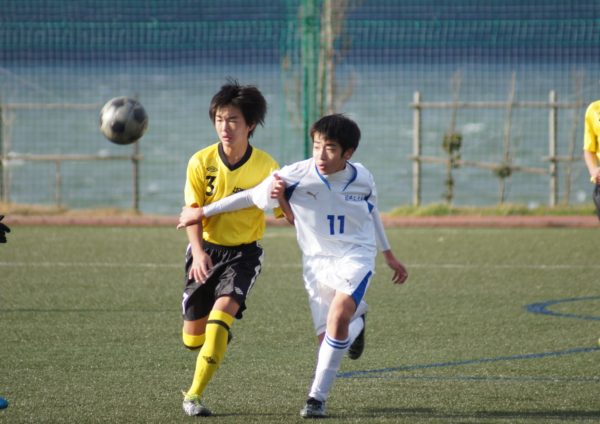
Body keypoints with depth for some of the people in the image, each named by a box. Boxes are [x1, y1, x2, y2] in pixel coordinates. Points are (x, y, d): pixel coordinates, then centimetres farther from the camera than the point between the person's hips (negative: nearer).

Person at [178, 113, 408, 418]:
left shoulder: (362, 179, -7)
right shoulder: (296, 175, -14)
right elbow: (251, 197, -1)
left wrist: (388, 254, 25)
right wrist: (202, 212, 4)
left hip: (354, 258, -1)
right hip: (316, 262, 1)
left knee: (338, 317, -27)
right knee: (327, 339, -3)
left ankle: (317, 397, -14)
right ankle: (357, 320, 37)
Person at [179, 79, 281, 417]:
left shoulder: (266, 167, -12)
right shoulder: (201, 162, -9)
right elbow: (193, 212, -9)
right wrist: (198, 253, -25)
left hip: (244, 251, -2)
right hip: (206, 250, 2)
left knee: (222, 310, -26)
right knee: (193, 337, 4)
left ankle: (195, 395, -18)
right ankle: (220, 338, 45)